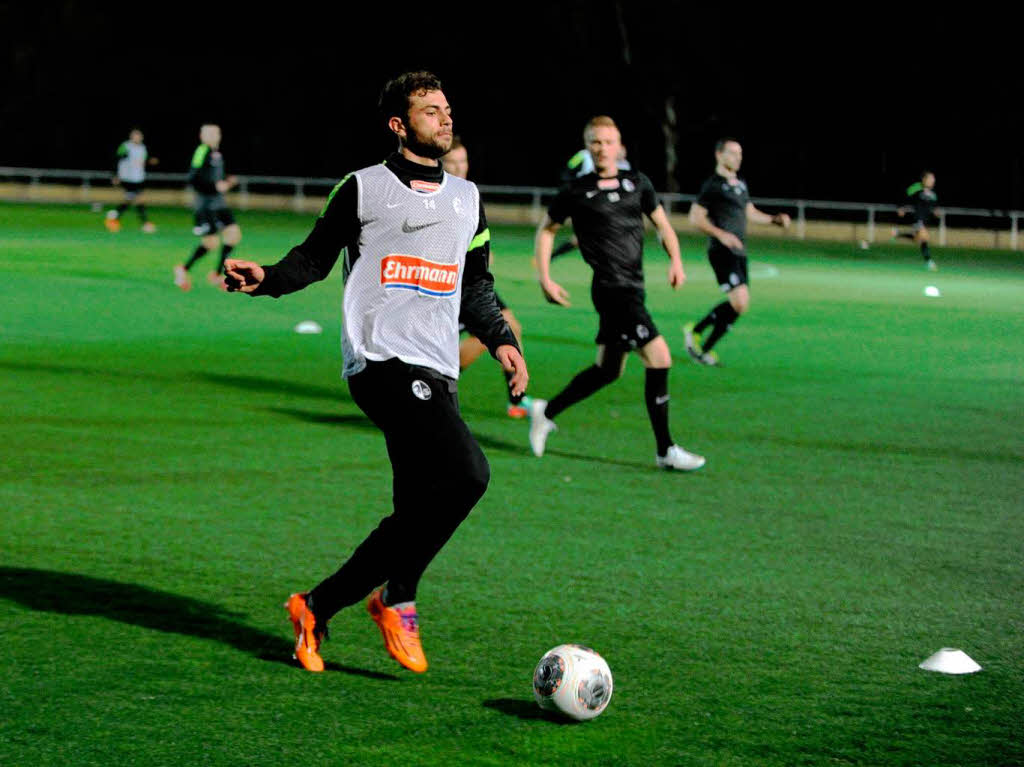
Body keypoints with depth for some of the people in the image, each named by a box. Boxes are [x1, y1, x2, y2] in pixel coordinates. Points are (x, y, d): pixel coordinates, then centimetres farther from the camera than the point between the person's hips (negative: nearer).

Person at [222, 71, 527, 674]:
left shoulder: (467, 199, 21)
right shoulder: (364, 189, 5)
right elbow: (317, 255, 9)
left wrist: (501, 339, 17)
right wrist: (267, 279, -9)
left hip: (437, 373, 7)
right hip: (383, 360, -7)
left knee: (417, 515, 0)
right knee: (466, 474, -23)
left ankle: (316, 608, 14)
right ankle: (398, 597, -7)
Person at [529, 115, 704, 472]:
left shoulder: (637, 183, 10)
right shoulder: (577, 191, -2)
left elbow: (662, 223, 18)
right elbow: (546, 229, 10)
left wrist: (675, 260, 1)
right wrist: (545, 280, 4)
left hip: (632, 289, 7)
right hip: (612, 289, -7)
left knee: (608, 370, 15)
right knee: (659, 358, -15)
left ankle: (546, 412, 33)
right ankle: (665, 450, -8)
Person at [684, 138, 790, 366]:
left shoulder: (741, 184, 17)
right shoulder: (712, 185, -8)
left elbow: (750, 212, 28)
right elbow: (696, 217, -12)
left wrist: (775, 219, 12)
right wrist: (721, 234, -23)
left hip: (739, 252, 8)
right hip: (722, 252, -8)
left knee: (739, 306, 8)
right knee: (740, 302, -18)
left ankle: (705, 349, 19)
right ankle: (695, 331, -3)